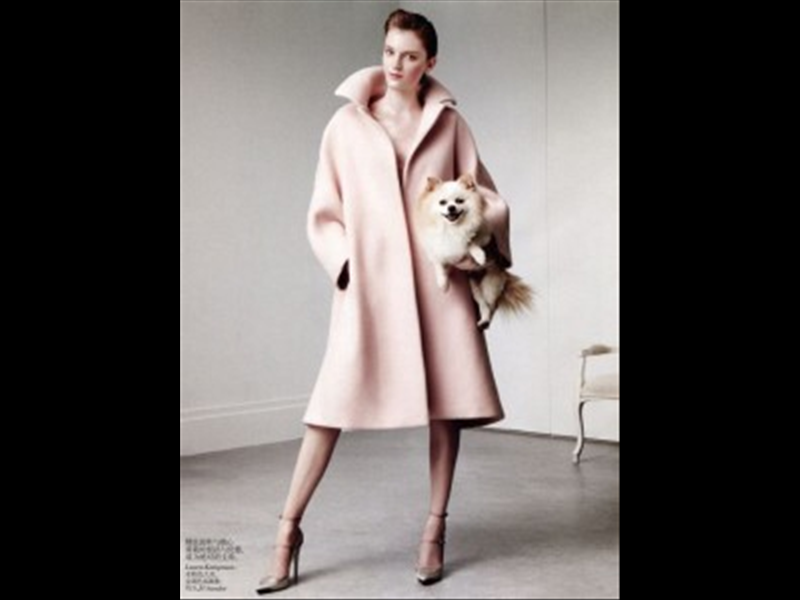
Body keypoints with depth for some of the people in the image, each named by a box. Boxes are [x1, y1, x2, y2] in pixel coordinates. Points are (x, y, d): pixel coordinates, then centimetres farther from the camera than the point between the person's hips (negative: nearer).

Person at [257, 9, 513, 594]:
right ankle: (289, 528, 6)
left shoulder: (449, 123, 9)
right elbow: (324, 213, 7)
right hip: (368, 283, -1)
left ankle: (435, 529, 17)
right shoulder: (347, 123, 6)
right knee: (336, 401, -5)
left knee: (448, 401, 3)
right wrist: (347, 263, -7)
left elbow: (488, 197, 12)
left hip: (440, 281, 2)